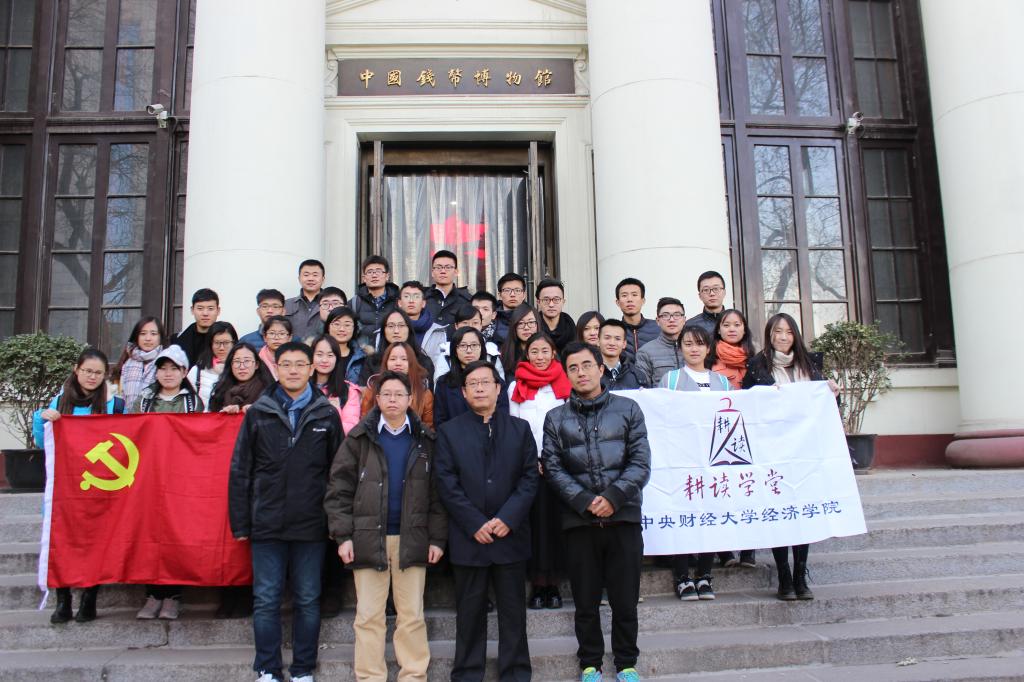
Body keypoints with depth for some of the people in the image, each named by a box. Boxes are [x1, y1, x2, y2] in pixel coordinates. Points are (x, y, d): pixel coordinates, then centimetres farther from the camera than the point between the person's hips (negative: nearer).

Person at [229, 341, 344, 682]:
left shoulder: (327, 415, 3)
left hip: (311, 526, 0)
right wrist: (240, 523, 1)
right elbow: (240, 472, 5)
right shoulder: (258, 413, 4)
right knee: (266, 600, 6)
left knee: (307, 601, 8)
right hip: (267, 524, 0)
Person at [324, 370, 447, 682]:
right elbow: (339, 489, 0)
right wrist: (343, 535, -7)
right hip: (368, 538, 0)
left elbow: (437, 493, 5)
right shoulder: (359, 437, 3)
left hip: (411, 539, 1)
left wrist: (438, 538, -2)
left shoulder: (425, 440, 5)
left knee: (412, 616, 6)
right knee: (368, 616, 5)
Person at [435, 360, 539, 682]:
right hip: (468, 537, -1)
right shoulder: (449, 432, 6)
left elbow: (529, 477, 2)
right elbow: (447, 484, -2)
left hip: (511, 534, 1)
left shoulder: (520, 428, 9)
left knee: (513, 610, 7)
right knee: (470, 611, 7)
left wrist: (508, 518, -10)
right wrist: (475, 524, -11)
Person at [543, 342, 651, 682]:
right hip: (578, 520, 1)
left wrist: (613, 497, -12)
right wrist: (584, 501, -12)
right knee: (586, 601, 8)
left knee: (625, 599, 6)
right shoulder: (556, 418, 8)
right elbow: (553, 469, 1)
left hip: (623, 516, 0)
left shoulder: (627, 409, 6)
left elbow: (640, 462, 0)